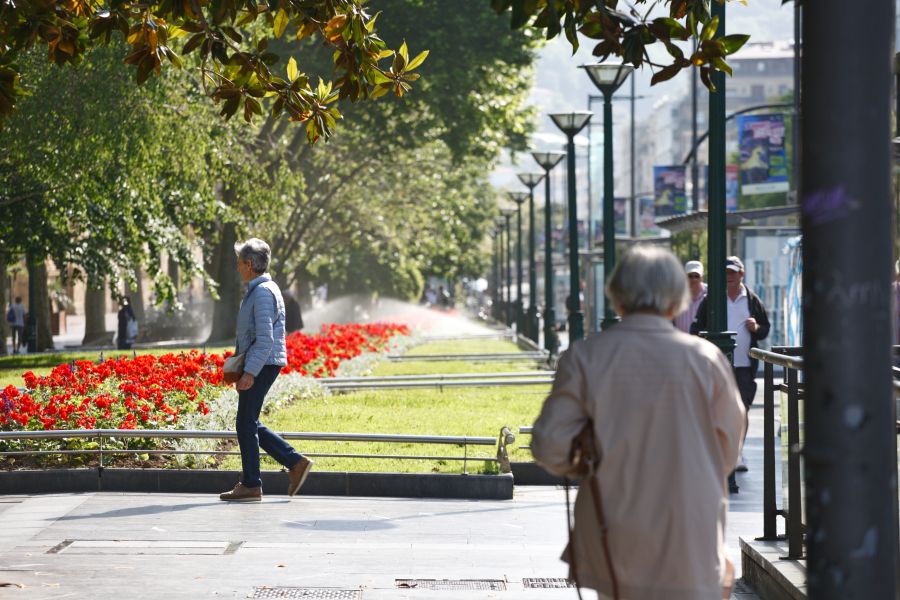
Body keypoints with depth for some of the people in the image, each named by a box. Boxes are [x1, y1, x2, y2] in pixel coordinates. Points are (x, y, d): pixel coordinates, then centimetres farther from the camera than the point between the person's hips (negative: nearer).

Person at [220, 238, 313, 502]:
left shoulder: (263, 292, -15)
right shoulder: (255, 291, 18)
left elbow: (265, 338, -22)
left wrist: (250, 372, -25)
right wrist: (239, 366, 24)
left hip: (262, 365, -10)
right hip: (255, 365, 10)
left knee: (246, 424, -5)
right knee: (249, 425, 11)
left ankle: (251, 485, 1)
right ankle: (295, 462, 10)